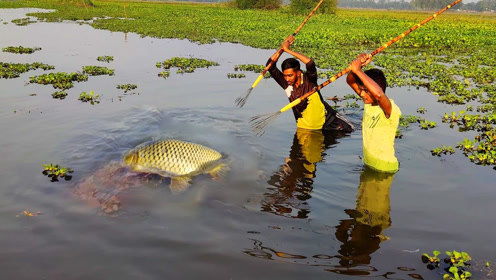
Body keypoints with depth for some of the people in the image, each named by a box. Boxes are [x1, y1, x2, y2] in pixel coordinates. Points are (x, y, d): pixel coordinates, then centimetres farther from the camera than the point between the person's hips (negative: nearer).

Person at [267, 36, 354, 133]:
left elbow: (310, 63, -44)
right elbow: (270, 66, -20)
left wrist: (288, 50, -42)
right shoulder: (286, 84, -14)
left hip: (325, 119, -2)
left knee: (348, 129, 1)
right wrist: (282, 48, -29)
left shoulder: (309, 79, -22)